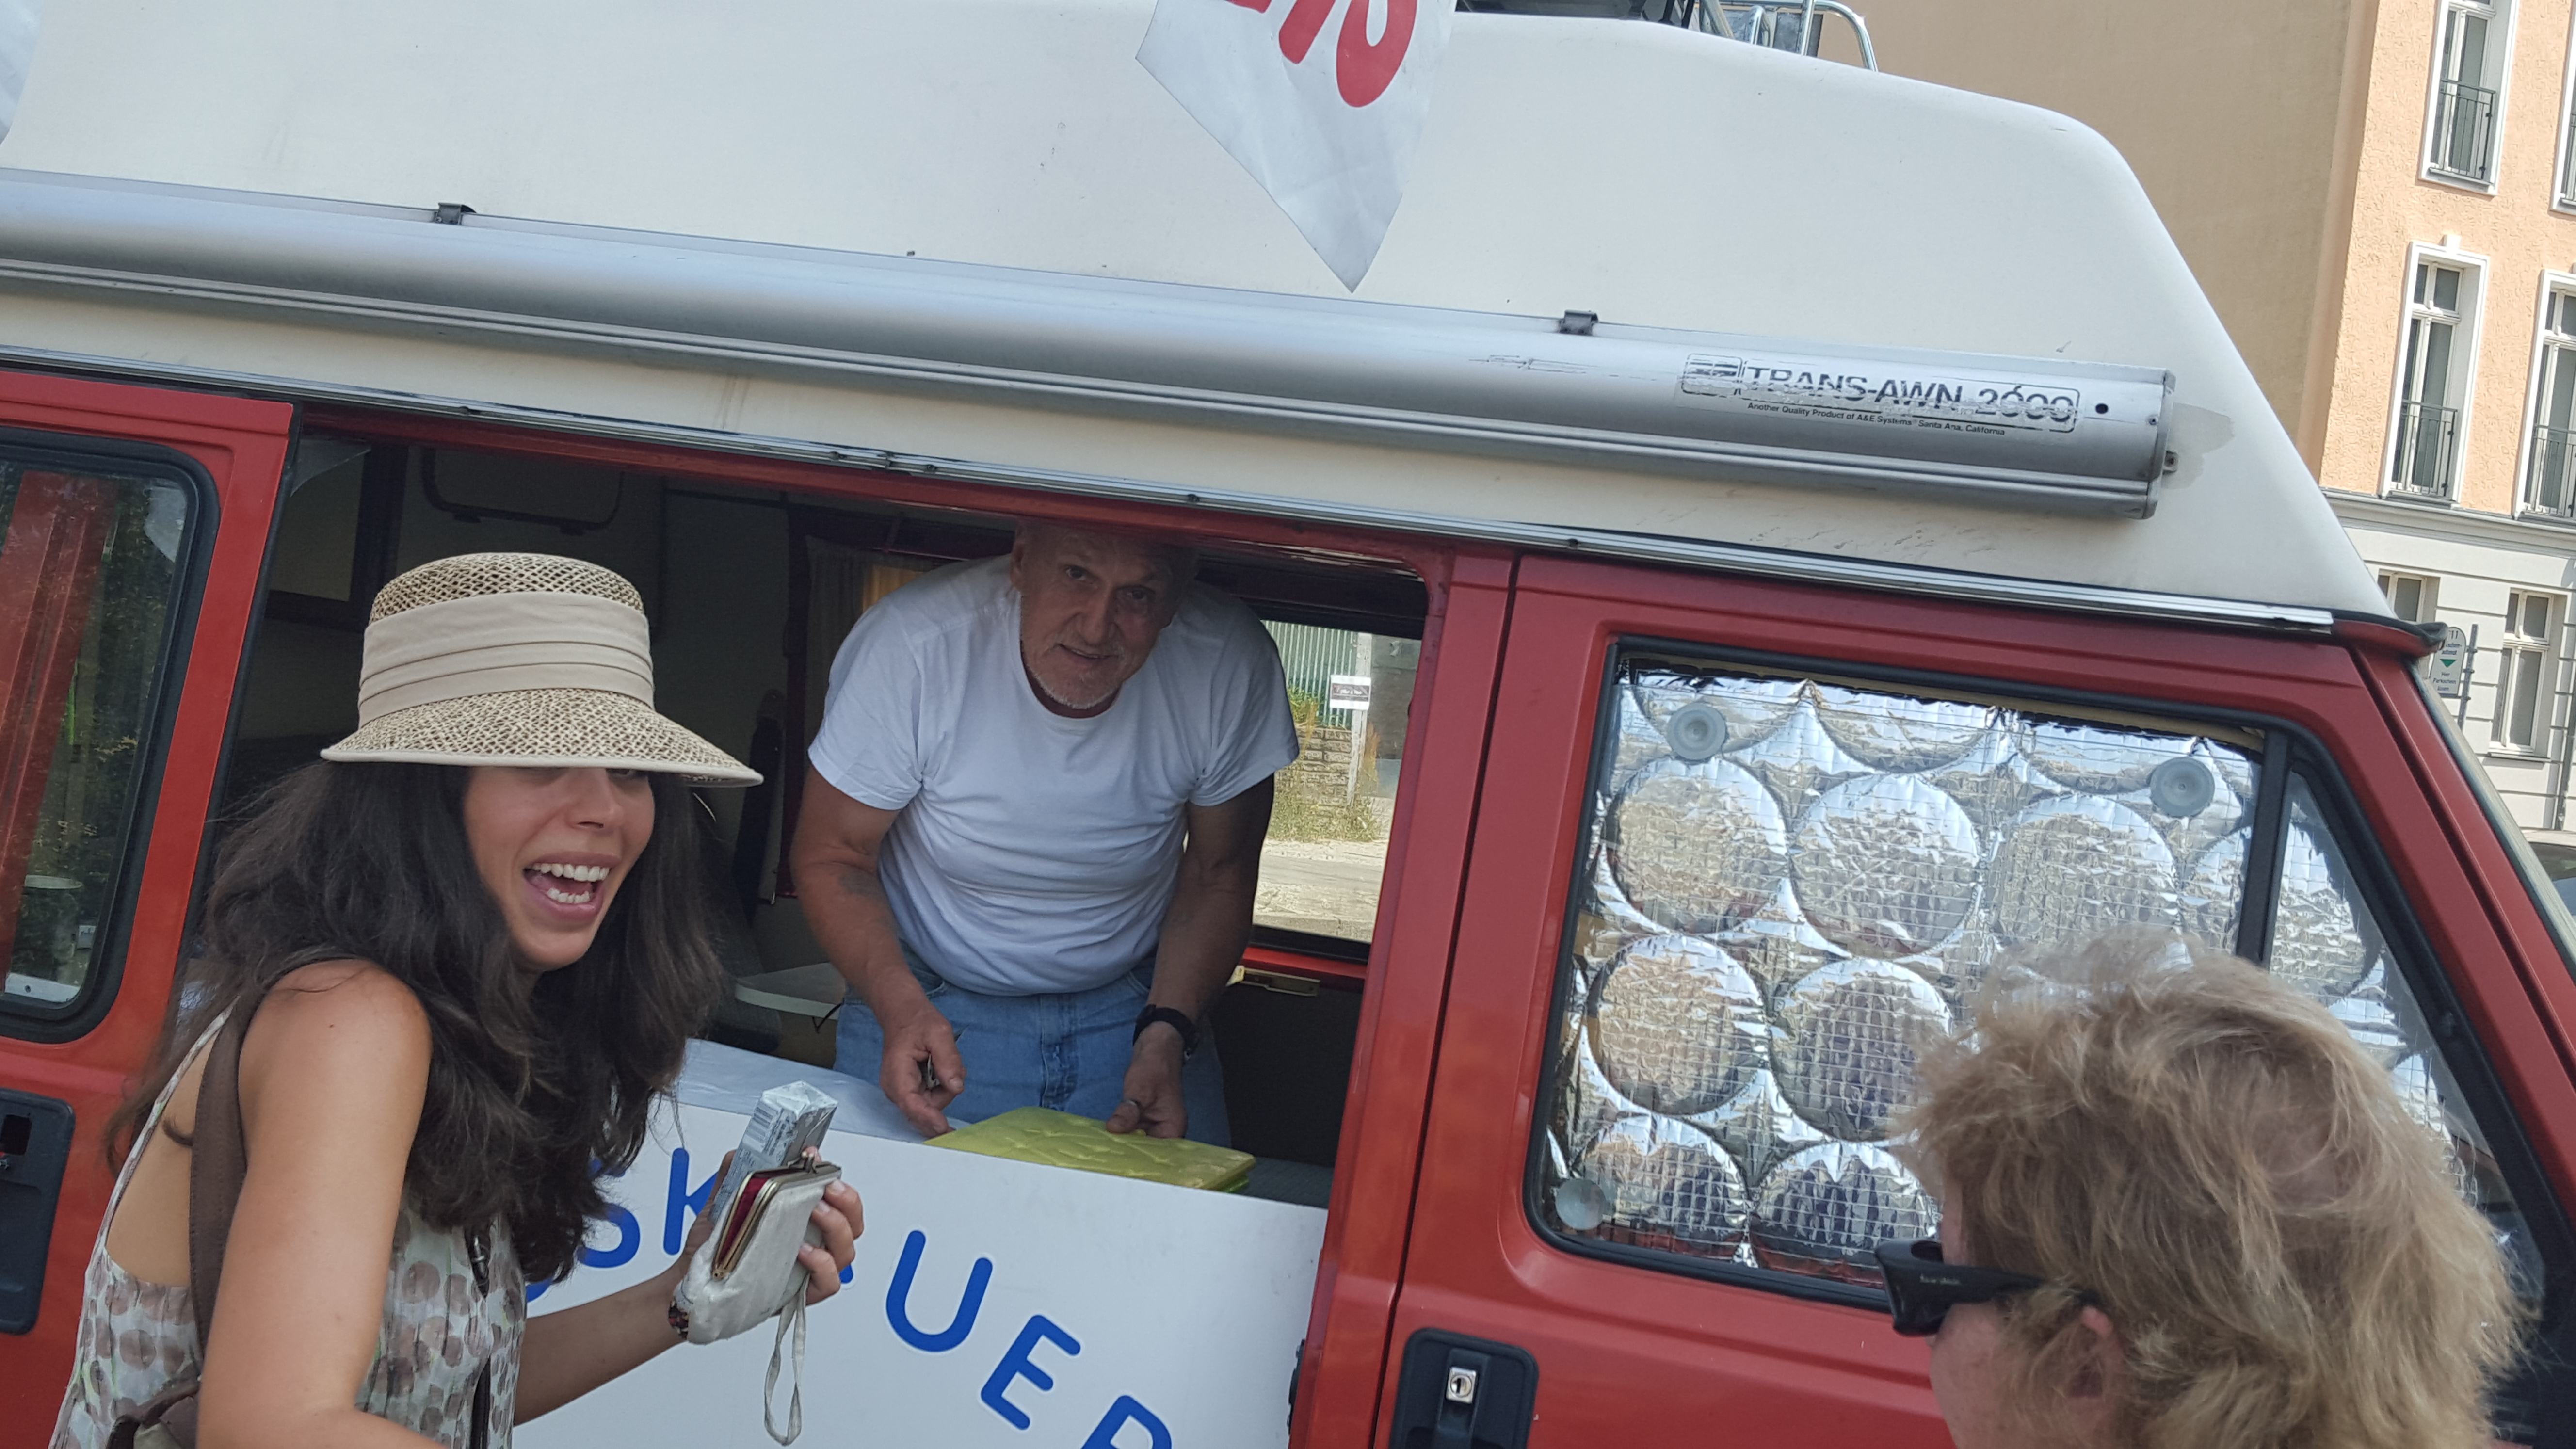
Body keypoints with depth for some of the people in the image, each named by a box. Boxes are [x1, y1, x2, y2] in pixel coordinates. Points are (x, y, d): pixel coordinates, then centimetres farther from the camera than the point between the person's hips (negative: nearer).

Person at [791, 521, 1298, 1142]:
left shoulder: (1230, 665, -21)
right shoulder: (911, 646, -27)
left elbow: (1218, 874, -4)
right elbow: (833, 856, -13)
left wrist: (1167, 1034, -18)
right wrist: (902, 1009, -30)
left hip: (1134, 1007, 2)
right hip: (930, 1004, -1)